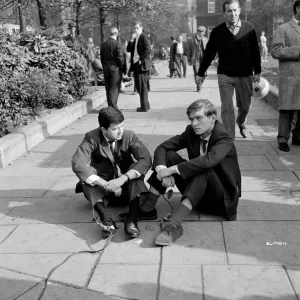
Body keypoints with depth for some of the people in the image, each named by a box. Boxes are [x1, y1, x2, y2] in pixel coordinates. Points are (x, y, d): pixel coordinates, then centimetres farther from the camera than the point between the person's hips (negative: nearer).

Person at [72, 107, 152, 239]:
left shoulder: (129, 135, -11)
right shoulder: (92, 138, -14)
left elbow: (146, 159, -22)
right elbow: (77, 163, -29)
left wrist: (123, 178, -37)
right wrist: (106, 185, -38)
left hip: (125, 186, 1)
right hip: (101, 189, -1)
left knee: (138, 167, -27)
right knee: (86, 171, -29)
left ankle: (132, 218, -37)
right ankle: (105, 218, -43)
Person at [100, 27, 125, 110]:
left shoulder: (103, 44, 6)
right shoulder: (116, 44, -12)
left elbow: (102, 58, 10)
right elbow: (120, 58, -12)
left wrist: (105, 67, 18)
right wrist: (124, 69, -4)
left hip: (106, 69, 6)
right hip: (115, 69, -5)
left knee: (108, 89, 11)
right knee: (114, 88, -1)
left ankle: (110, 107, 17)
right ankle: (113, 107, -2)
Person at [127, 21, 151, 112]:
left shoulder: (144, 38, -8)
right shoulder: (134, 39, 17)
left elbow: (148, 50, -19)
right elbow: (128, 50, 11)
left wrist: (141, 59, -16)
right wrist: (131, 40, -1)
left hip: (142, 65, -9)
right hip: (136, 65, 9)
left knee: (142, 86, -5)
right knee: (138, 86, 13)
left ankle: (144, 106, 1)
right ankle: (146, 104, 23)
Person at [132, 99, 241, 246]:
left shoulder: (224, 139, -21)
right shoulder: (191, 132, -2)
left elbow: (208, 160, -40)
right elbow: (162, 147, -7)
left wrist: (171, 170, -39)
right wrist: (163, 170, -28)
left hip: (223, 197, -6)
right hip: (198, 189, 6)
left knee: (203, 171, -37)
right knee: (169, 156, -11)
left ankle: (174, 224, -46)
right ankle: (147, 208, -16)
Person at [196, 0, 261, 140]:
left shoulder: (249, 28, -5)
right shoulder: (217, 31, -6)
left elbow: (255, 52, 1)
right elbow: (208, 53, 1)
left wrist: (257, 71, 3)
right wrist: (200, 73, 6)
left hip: (245, 75, 1)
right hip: (225, 75, -1)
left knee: (245, 106, 14)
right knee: (227, 108, -6)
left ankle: (241, 123, 48)